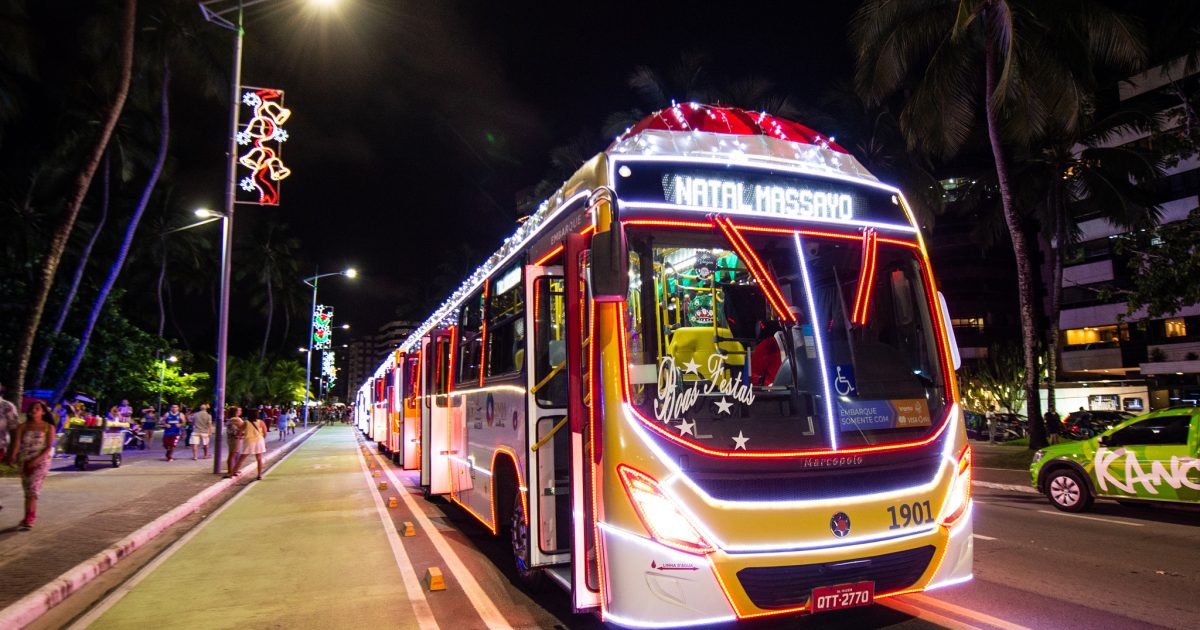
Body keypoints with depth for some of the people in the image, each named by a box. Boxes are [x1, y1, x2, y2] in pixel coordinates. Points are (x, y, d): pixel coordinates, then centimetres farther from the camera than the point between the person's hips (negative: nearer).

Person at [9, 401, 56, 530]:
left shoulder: (49, 427, -2)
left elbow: (49, 447, -7)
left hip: (41, 462, -3)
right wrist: (13, 456, -28)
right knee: (27, 490, 10)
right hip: (25, 461, 3)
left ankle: (28, 519, -15)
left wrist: (36, 460, -20)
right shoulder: (22, 427, 5)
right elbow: (16, 443, -9)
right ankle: (32, 515, 24)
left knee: (33, 488, -13)